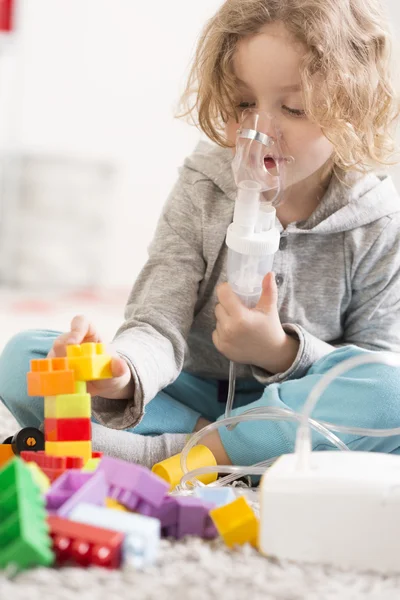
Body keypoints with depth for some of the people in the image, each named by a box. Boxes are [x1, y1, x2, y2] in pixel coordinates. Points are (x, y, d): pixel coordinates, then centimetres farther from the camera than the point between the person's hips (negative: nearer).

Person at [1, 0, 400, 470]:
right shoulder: (203, 189, -4)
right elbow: (159, 326, -14)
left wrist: (279, 351, -20)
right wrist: (123, 372, -38)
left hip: (301, 410, -1)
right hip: (192, 394, 1)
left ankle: (156, 456, -28)